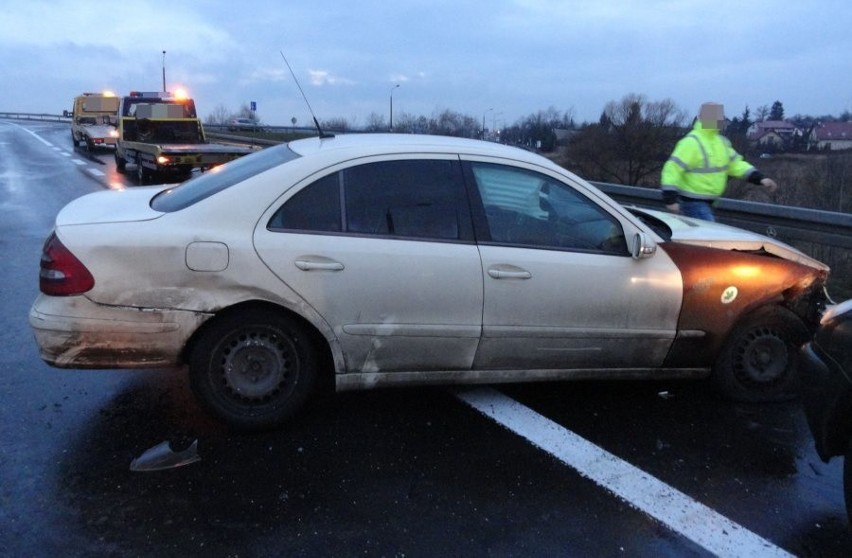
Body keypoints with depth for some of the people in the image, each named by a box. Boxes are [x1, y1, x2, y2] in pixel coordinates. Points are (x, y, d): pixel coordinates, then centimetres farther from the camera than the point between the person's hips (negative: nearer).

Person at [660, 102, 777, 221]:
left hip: (707, 202, 9)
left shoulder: (721, 141, 10)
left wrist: (760, 178, 6)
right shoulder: (691, 142, -17)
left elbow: (735, 164, 17)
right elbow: (672, 169, -22)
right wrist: (670, 199, -29)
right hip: (693, 203, -9)